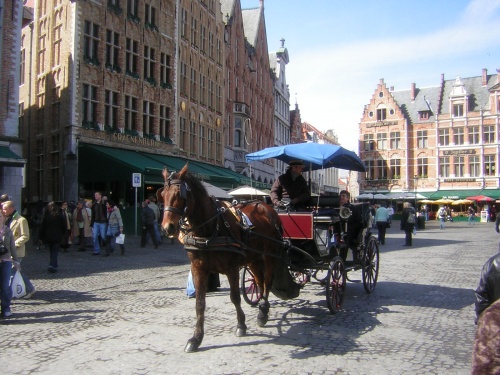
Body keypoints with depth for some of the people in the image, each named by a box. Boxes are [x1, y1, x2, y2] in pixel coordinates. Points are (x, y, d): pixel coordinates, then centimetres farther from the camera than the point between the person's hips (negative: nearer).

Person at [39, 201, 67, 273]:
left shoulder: (45, 216, -2)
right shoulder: (60, 215, -4)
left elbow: (42, 228, 2)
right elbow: (65, 227, 0)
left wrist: (42, 237, 9)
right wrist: (62, 234, 15)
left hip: (48, 237, 2)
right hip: (57, 237, -2)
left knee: (52, 252, 16)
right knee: (55, 252, 0)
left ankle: (53, 265, 22)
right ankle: (52, 266, -14)